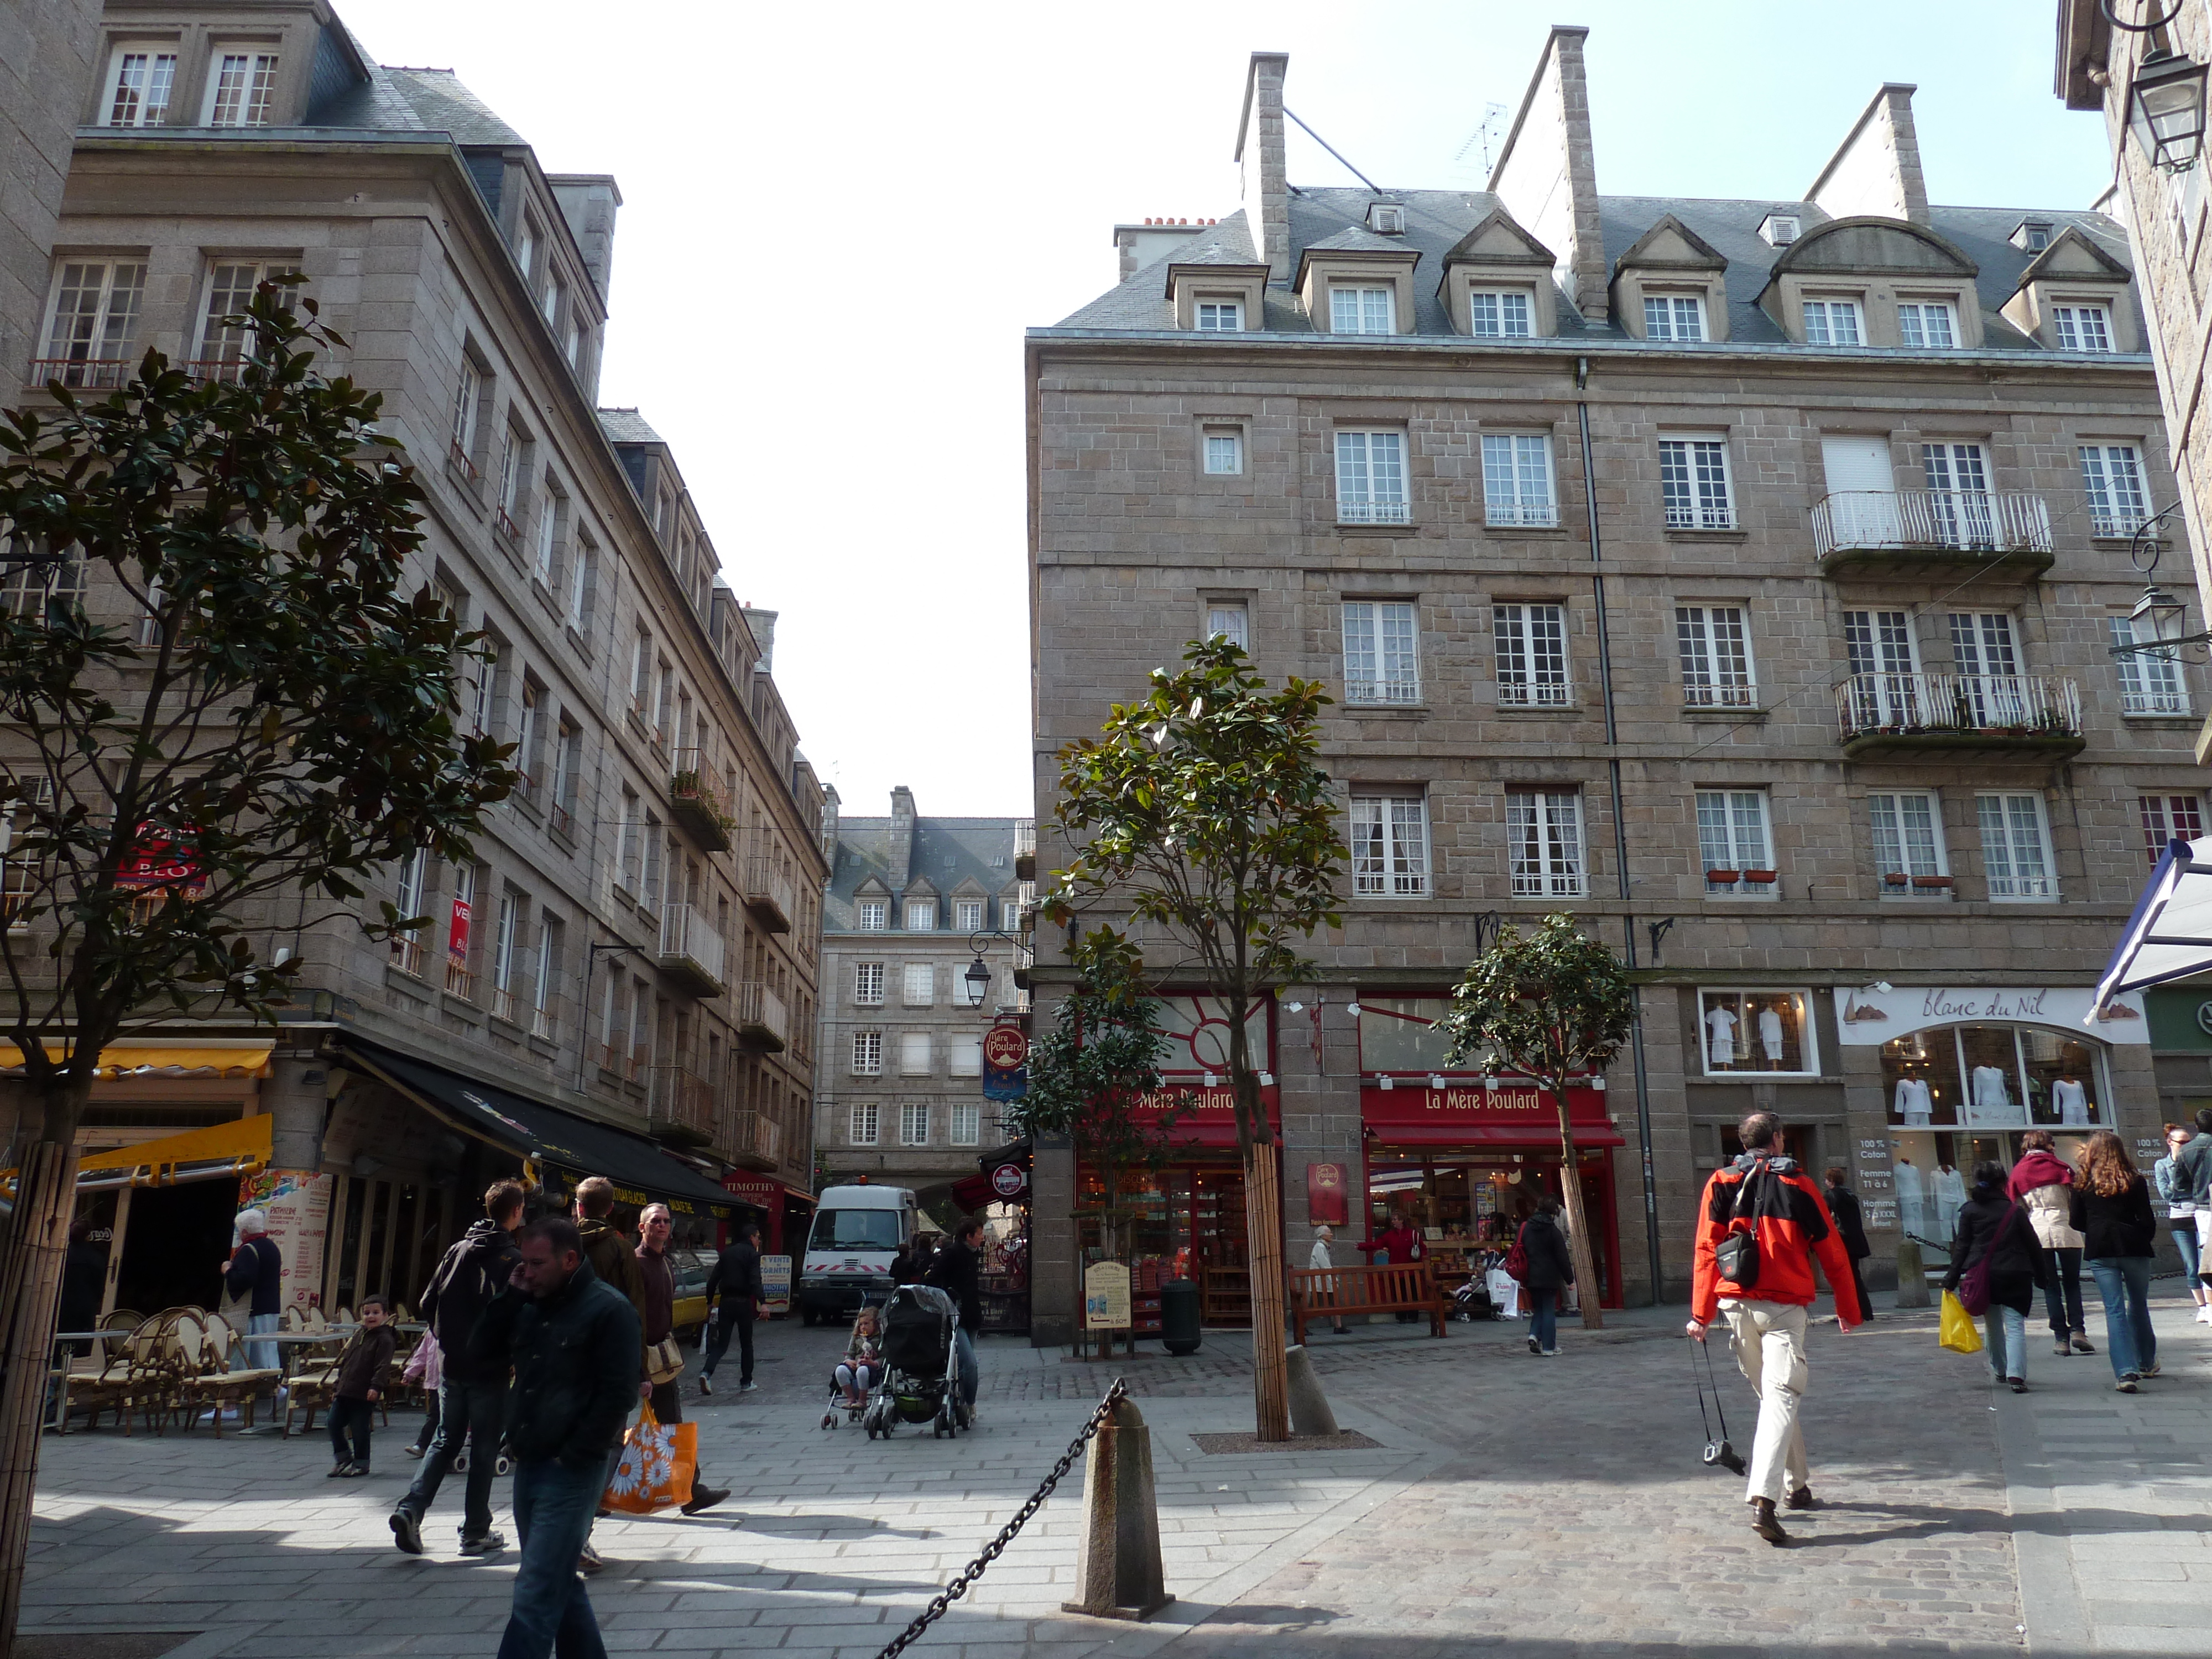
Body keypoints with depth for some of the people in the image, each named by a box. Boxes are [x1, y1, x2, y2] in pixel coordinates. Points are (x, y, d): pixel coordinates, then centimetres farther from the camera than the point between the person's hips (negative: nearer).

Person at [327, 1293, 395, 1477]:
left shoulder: (384, 1339, -8)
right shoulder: (357, 1335, 15)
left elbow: (383, 1366, -16)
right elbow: (344, 1362, 22)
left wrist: (376, 1386, -27)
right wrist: (337, 1386, 20)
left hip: (364, 1395, -7)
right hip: (345, 1391, 7)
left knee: (360, 1429, 0)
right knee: (334, 1423, 7)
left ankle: (361, 1464, 14)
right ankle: (343, 1457, 25)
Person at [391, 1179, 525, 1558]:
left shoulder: (458, 1249, 5)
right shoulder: (513, 1258, -12)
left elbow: (428, 1303, 6)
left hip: (451, 1366, 5)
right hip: (489, 1370, -5)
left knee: (446, 1441, 17)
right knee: (484, 1449, 5)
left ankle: (411, 1508, -1)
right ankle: (475, 1533, 11)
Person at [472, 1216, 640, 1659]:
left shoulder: (609, 1309, -11)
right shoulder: (531, 1308, 13)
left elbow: (618, 1394, -14)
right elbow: (481, 1358, 9)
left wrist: (572, 1457, -15)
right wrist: (509, 1298, 0)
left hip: (572, 1472, -8)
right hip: (528, 1467, 8)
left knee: (536, 1593, -8)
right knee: (559, 1585, 17)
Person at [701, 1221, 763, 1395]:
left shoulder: (726, 1253, 14)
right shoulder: (752, 1254, -3)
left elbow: (713, 1280, 12)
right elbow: (755, 1281, -17)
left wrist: (710, 1301, 20)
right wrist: (762, 1303, -24)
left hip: (726, 1302, 4)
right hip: (743, 1303, -4)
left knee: (721, 1343, 6)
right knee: (746, 1344, 10)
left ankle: (707, 1372, -18)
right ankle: (746, 1383, 14)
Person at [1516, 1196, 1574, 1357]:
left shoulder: (1526, 1228, 5)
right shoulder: (1554, 1232, -9)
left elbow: (1520, 1253, 9)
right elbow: (1563, 1258, -8)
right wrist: (1570, 1279, 0)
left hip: (1531, 1278, 4)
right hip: (1549, 1278, -4)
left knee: (1538, 1309, 18)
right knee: (1549, 1311, 2)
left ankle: (1534, 1335, -3)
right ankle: (1549, 1347, 4)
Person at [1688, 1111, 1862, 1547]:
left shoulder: (1720, 1184, 5)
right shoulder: (1797, 1185, 1)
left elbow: (1706, 1250, -1)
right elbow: (1831, 1251, 4)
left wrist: (1702, 1312, -1)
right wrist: (1848, 1309, 14)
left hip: (1737, 1306, 3)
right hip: (1784, 1305, -3)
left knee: (1771, 1396, 19)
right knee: (1781, 1399, -8)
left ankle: (1797, 1486, 31)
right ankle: (1763, 1499, -22)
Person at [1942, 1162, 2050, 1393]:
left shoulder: (1969, 1210, 2)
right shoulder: (2015, 1210, 1)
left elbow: (1961, 1246, 0)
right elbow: (2033, 1245, 5)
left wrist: (1952, 1279, 3)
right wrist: (2042, 1275, 16)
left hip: (1982, 1276, 1)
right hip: (2015, 1275, -1)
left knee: (1993, 1326, 16)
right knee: (2015, 1325, -4)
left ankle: (1999, 1371, 27)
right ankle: (2016, 1374, -19)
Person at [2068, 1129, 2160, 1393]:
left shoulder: (2083, 1184, 0)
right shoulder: (2135, 1182, -2)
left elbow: (2076, 1223, 3)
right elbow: (2148, 1222, -4)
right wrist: (2144, 1241, 16)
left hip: (2099, 1252, -1)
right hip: (2133, 1250, 1)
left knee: (2114, 1310, -1)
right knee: (2139, 1306, 18)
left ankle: (2126, 1371, -11)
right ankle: (2146, 1363, 32)